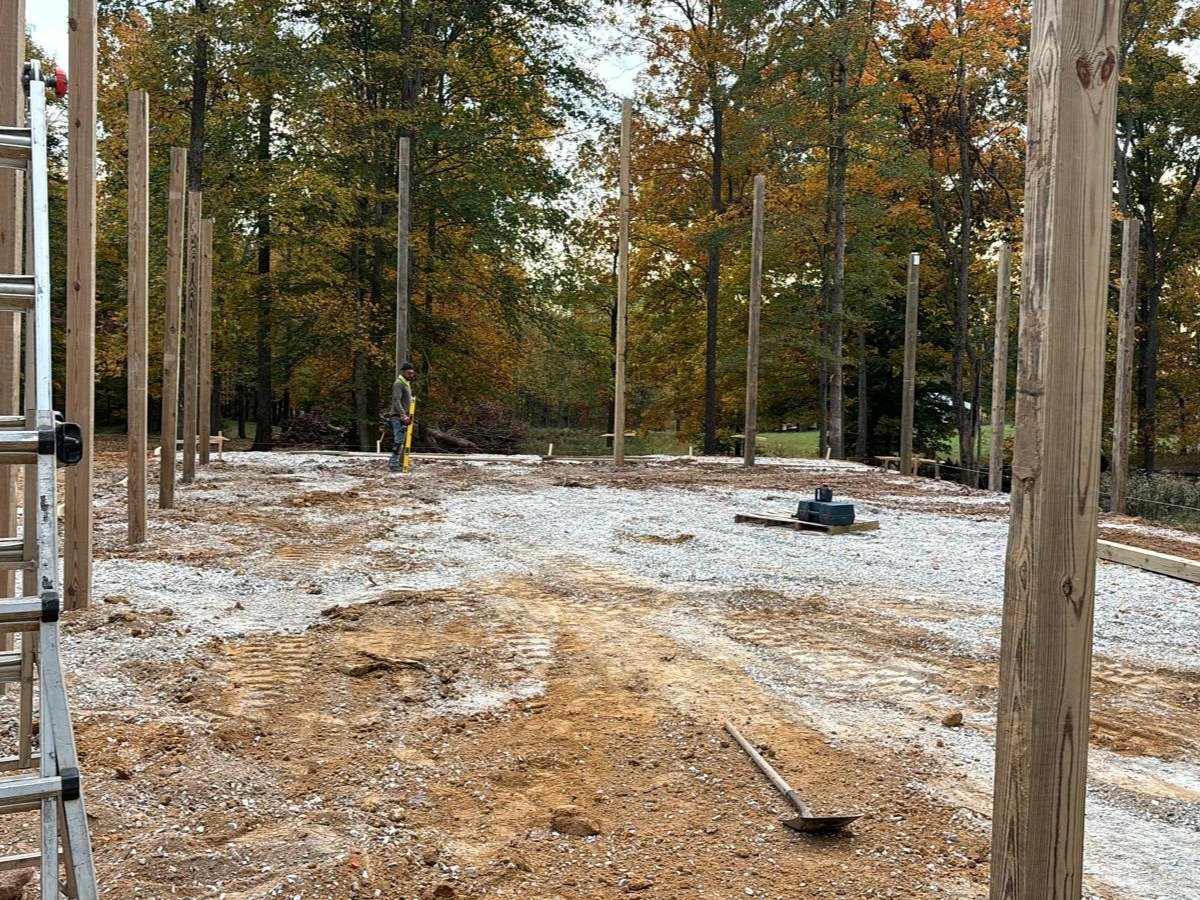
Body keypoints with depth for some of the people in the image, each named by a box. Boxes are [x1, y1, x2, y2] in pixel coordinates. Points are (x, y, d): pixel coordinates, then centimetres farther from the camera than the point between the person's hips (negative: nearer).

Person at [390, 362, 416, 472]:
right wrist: (403, 415, -28)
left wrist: (409, 415, 19)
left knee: (399, 442, 10)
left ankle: (396, 463, 13)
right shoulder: (398, 384, -11)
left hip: (403, 417, 10)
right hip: (398, 417, -10)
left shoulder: (407, 384, 20)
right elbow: (397, 401, -21)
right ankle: (394, 465, -13)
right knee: (399, 442, -12)